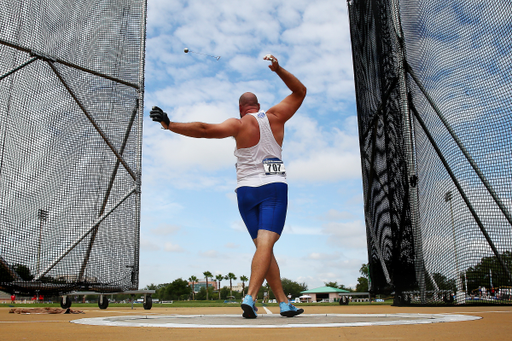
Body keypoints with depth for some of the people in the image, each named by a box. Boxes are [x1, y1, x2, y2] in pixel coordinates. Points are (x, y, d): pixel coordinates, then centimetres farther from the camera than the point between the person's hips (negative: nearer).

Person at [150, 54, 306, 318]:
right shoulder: (275, 116, 8)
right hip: (274, 187, 0)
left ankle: (284, 303, 11)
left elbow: (204, 130, -13)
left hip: (246, 190, 1)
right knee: (265, 244, -13)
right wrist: (278, 69, 21)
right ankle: (250, 297, -29)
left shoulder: (238, 124, 0)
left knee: (263, 246, 8)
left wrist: (169, 125, -12)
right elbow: (300, 91, 22)